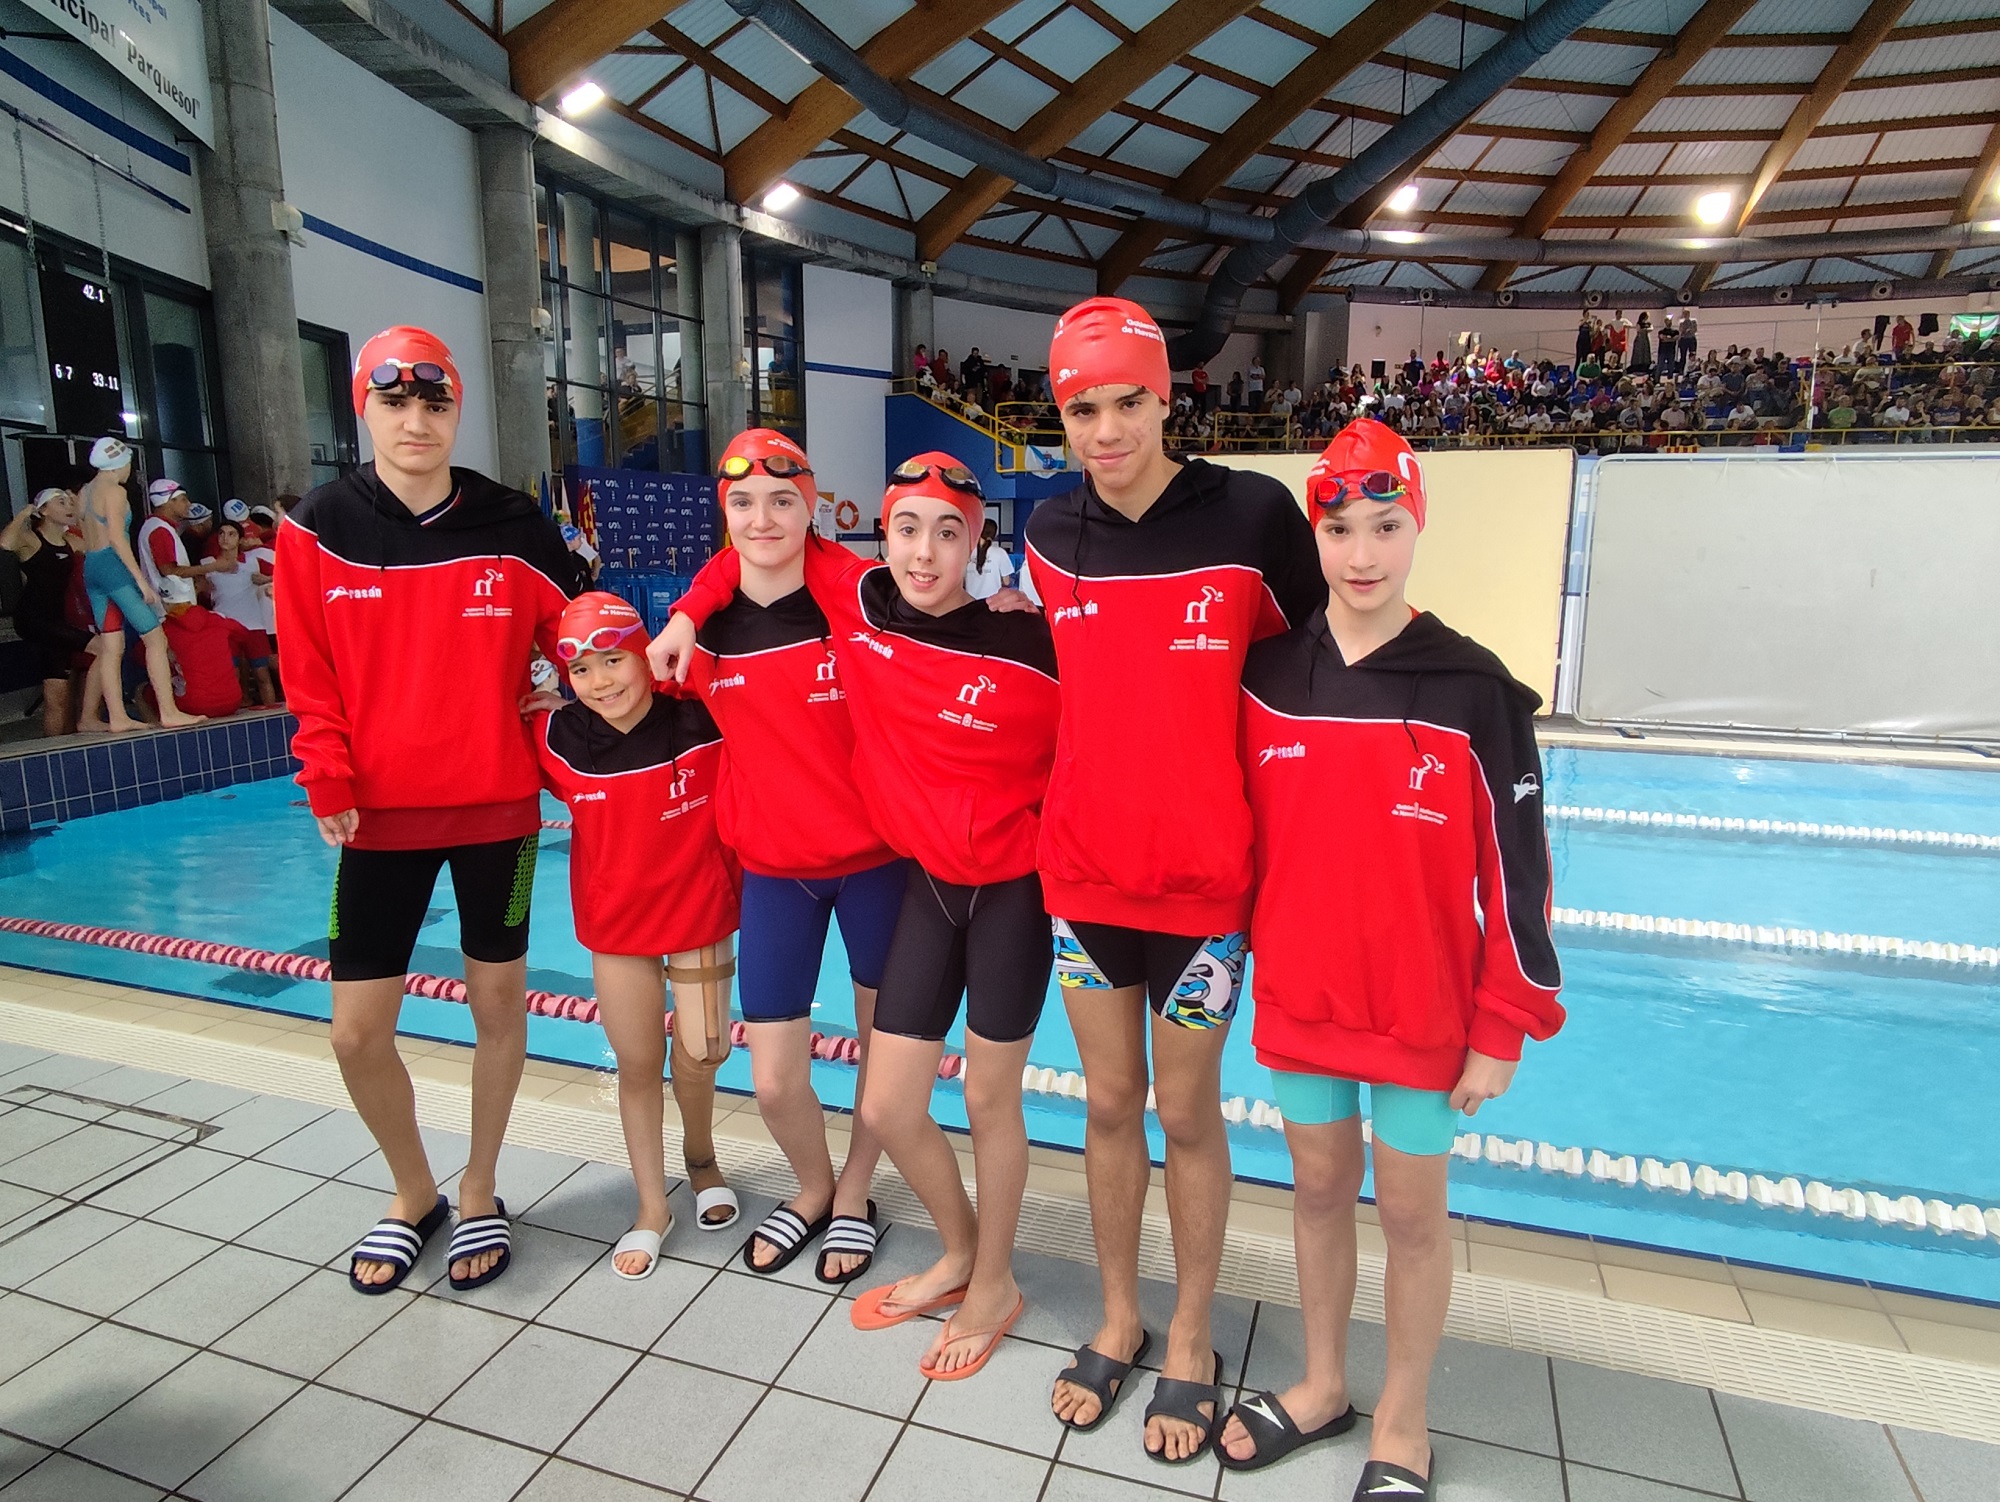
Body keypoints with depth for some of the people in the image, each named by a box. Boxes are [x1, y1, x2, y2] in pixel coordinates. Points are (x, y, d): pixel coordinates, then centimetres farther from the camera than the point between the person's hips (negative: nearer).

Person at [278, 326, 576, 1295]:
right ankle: (413, 1194, 31)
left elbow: (569, 644, 7)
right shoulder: (317, 531, -1)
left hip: (497, 807, 0)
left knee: (498, 1002, 10)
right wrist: (329, 784, -6)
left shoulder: (514, 528, -2)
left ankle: (478, 1193, 32)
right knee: (357, 1030, 4)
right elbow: (310, 680, 1)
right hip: (380, 813, 1)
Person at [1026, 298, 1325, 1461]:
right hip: (1082, 873, 4)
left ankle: (1192, 1343, 33)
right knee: (1110, 1105, 16)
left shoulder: (1254, 515, -11)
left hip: (1204, 881, -3)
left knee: (1188, 1114, 11)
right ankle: (1120, 1320, 37)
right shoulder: (1053, 536, 1)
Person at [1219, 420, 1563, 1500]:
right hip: (1296, 994, 3)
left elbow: (1516, 870, -8)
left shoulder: (1472, 689, -10)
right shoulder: (1266, 676, -3)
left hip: (1422, 1009, -2)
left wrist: (1502, 1031, -7)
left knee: (1410, 1209, 13)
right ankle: (1323, 1384, 40)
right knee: (1317, 1187, 17)